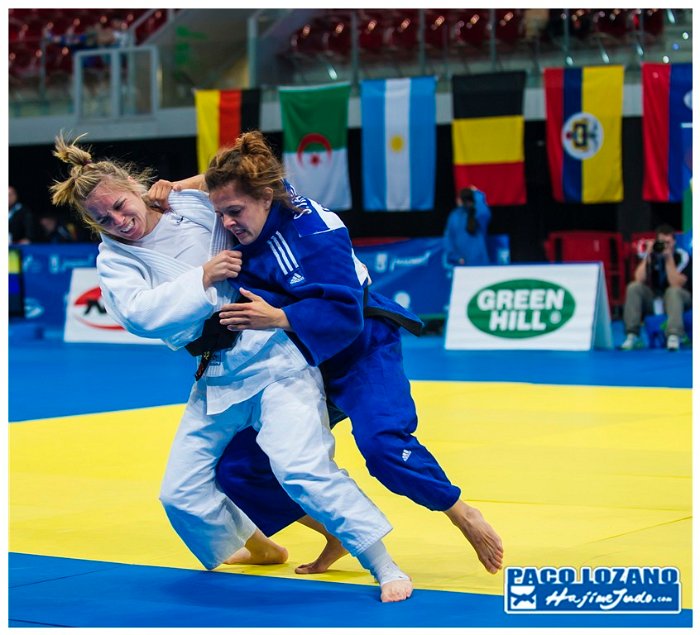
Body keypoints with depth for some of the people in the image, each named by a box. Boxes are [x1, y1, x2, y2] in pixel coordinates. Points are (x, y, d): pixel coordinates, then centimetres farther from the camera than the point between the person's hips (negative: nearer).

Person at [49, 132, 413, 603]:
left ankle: (386, 568, -13)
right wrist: (202, 278, -22)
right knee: (182, 493, 10)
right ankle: (257, 547, 37)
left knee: (303, 468, -21)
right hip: (217, 378, 5)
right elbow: (138, 314, -17)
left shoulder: (197, 205, -2)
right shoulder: (115, 260, 2)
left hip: (274, 354, -5)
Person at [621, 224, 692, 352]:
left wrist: (669, 258, -24)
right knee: (634, 287, -21)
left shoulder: (682, 257, -10)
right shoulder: (651, 255, 0)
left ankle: (674, 336, -46)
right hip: (654, 300, 3)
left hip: (678, 299, -3)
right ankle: (632, 335, -25)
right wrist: (648, 256, -18)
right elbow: (639, 280, -13)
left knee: (673, 291, -35)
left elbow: (676, 284, -22)